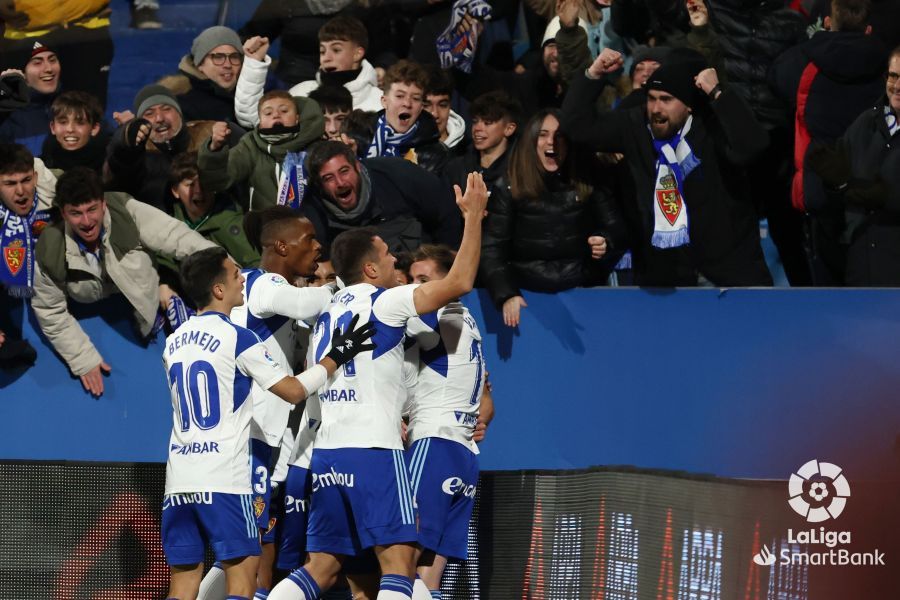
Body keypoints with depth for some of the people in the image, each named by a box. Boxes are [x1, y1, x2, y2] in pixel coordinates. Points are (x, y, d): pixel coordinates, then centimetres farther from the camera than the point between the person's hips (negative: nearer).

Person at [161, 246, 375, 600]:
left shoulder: (173, 343, 13)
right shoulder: (237, 338, -8)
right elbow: (294, 390, -5)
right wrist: (338, 355, 4)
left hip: (179, 477, 7)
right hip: (223, 478, -6)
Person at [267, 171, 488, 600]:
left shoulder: (327, 312, 18)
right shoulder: (383, 302, -4)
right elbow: (459, 282, -10)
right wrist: (473, 216, -1)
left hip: (326, 452, 7)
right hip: (372, 452, -7)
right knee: (399, 561, -7)